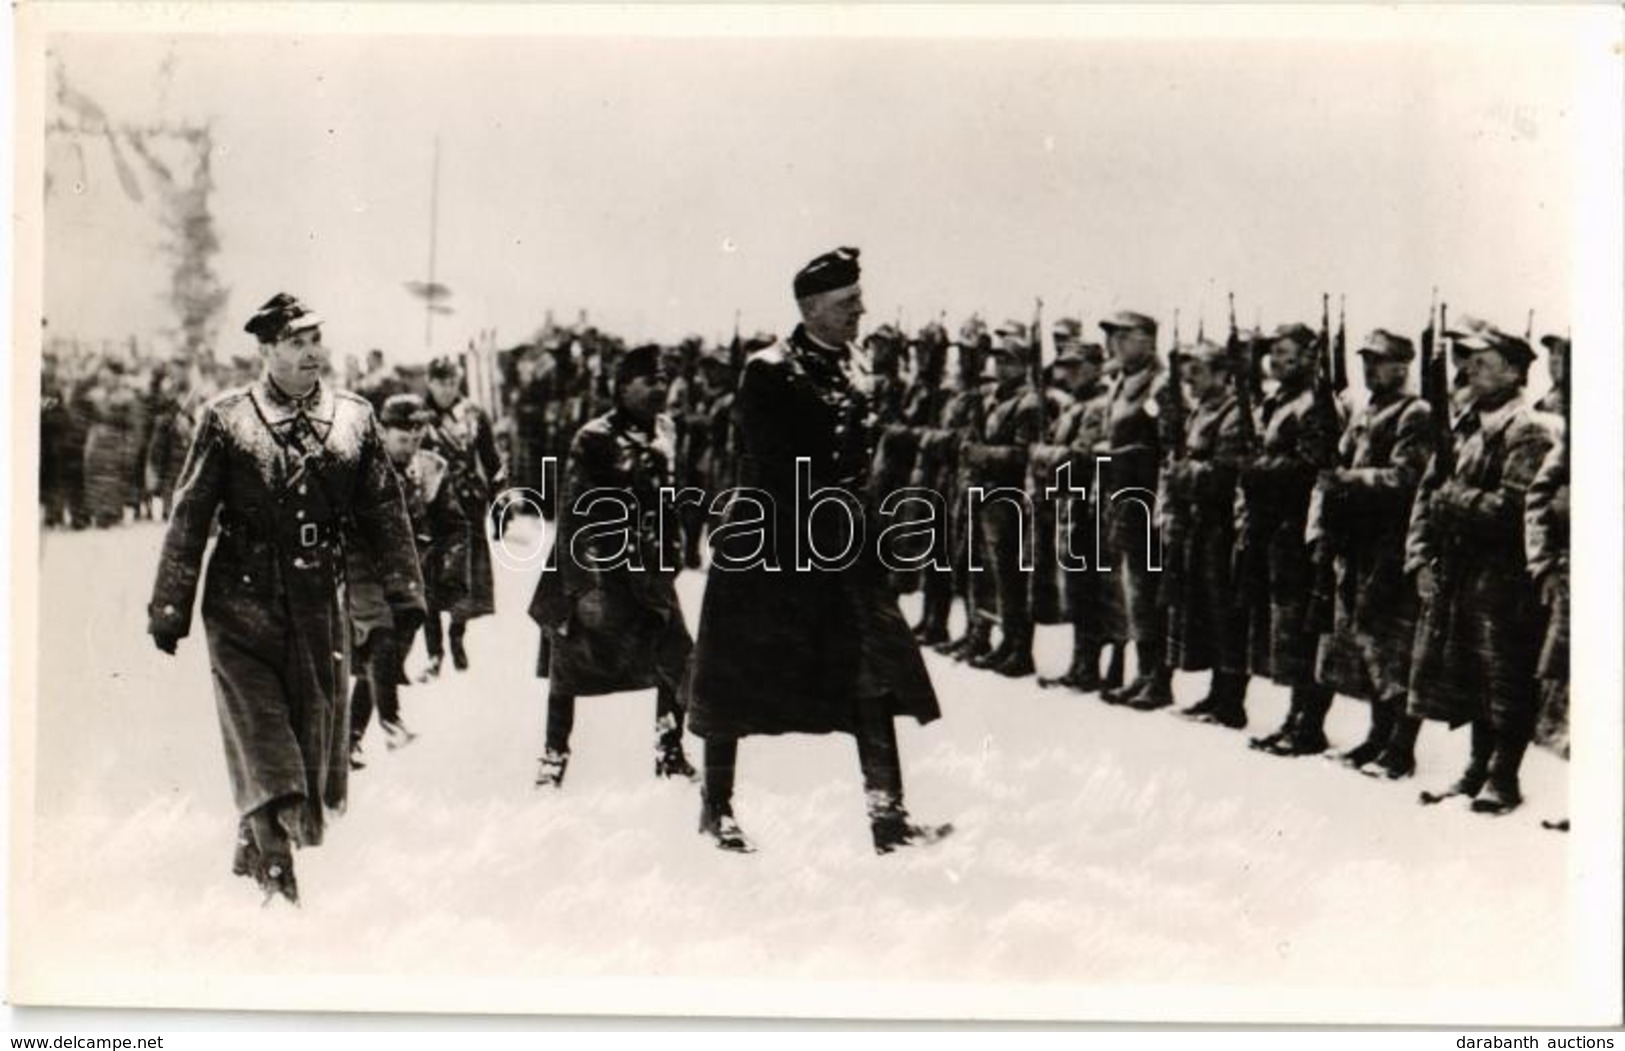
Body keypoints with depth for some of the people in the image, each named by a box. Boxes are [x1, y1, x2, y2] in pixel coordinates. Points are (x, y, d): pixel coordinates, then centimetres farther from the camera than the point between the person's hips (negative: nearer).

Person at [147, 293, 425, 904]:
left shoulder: (353, 418, 6)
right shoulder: (226, 420, -2)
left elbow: (385, 512, 10)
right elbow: (189, 517, 0)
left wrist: (404, 592, 4)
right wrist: (170, 607, -2)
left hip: (319, 607, 3)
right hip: (242, 607, -3)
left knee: (315, 735, 8)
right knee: (261, 742, -6)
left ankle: (257, 854, 25)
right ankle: (273, 867, -1)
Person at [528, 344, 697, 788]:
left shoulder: (665, 431, 5)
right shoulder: (595, 440, -15)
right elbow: (576, 514, -14)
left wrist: (673, 552, 13)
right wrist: (582, 579, -17)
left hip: (648, 568, 6)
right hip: (597, 570, -5)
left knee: (677, 659, 2)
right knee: (568, 668, 5)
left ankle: (670, 751, 18)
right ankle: (554, 757, 20)